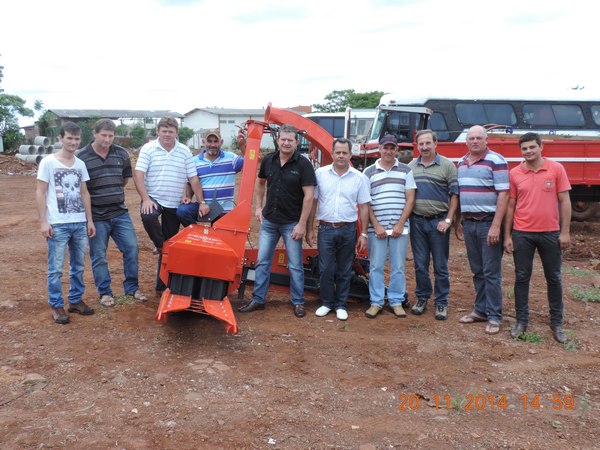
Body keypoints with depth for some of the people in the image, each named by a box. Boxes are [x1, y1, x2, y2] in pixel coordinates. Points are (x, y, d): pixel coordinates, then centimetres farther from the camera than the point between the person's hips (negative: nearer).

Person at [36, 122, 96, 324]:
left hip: (79, 223, 5)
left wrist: (89, 220, 11)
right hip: (58, 224, -5)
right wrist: (43, 221, -12)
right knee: (56, 268, 0)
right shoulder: (48, 162, -4)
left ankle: (76, 300, 25)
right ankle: (56, 306, 11)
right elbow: (40, 193, -5)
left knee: (78, 266, 12)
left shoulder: (80, 164, 10)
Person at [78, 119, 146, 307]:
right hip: (96, 216, -3)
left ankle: (131, 287, 20)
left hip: (120, 212, 4)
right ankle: (104, 292, 20)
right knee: (99, 256, 6)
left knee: (131, 248, 4)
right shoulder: (82, 157, -8)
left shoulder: (121, 154, 4)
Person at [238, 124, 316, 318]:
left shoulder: (303, 164, -12)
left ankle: (298, 302, 19)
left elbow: (309, 195, -14)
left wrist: (302, 224, -17)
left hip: (291, 223, -4)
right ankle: (258, 299, 22)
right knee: (262, 262, 10)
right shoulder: (268, 160, 2)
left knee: (295, 265, 5)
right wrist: (258, 207, 10)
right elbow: (260, 182, 19)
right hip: (269, 220, 5)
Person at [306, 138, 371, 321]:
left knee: (344, 271, 9)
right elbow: (312, 202, 3)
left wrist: (363, 234, -1)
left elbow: (363, 207, 3)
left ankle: (341, 305, 21)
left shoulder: (359, 178, 1)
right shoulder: (320, 173, 0)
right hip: (326, 229, 0)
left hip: (348, 230, 0)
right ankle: (327, 303, 21)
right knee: (326, 269, 3)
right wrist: (310, 229, 1)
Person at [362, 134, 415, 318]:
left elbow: (410, 199, 3)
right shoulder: (369, 172, 5)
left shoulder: (406, 170, 7)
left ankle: (396, 302, 17)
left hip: (399, 227, 1)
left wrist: (400, 224, -6)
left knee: (398, 267, 6)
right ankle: (376, 302, 14)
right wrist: (376, 226, -7)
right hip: (376, 228, 0)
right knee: (376, 266, 4)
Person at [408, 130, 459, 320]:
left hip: (438, 222, -3)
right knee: (420, 264, 10)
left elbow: (454, 194, -3)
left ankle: (441, 303, 14)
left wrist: (448, 220, -10)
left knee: (440, 266, 4)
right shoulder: (411, 166, 9)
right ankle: (422, 298, 23)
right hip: (416, 221, 3)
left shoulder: (447, 165, -1)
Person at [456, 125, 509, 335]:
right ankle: (481, 310, 24)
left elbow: (503, 194, -13)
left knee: (491, 272, -1)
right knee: (477, 271, 13)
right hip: (469, 223, 6)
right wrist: (459, 222, 16)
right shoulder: (462, 163, 13)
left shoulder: (496, 160, -8)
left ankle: (494, 316, 8)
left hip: (488, 223, -6)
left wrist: (496, 225, -19)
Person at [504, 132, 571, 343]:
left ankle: (556, 323, 23)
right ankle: (521, 321, 19)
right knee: (521, 278, 7)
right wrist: (507, 236, 2)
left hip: (550, 233, 0)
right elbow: (510, 205, 4)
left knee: (554, 278, 10)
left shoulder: (556, 169, -2)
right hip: (522, 234, 1)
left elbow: (564, 201, -1)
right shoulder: (514, 174, 1)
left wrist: (565, 232, -5)